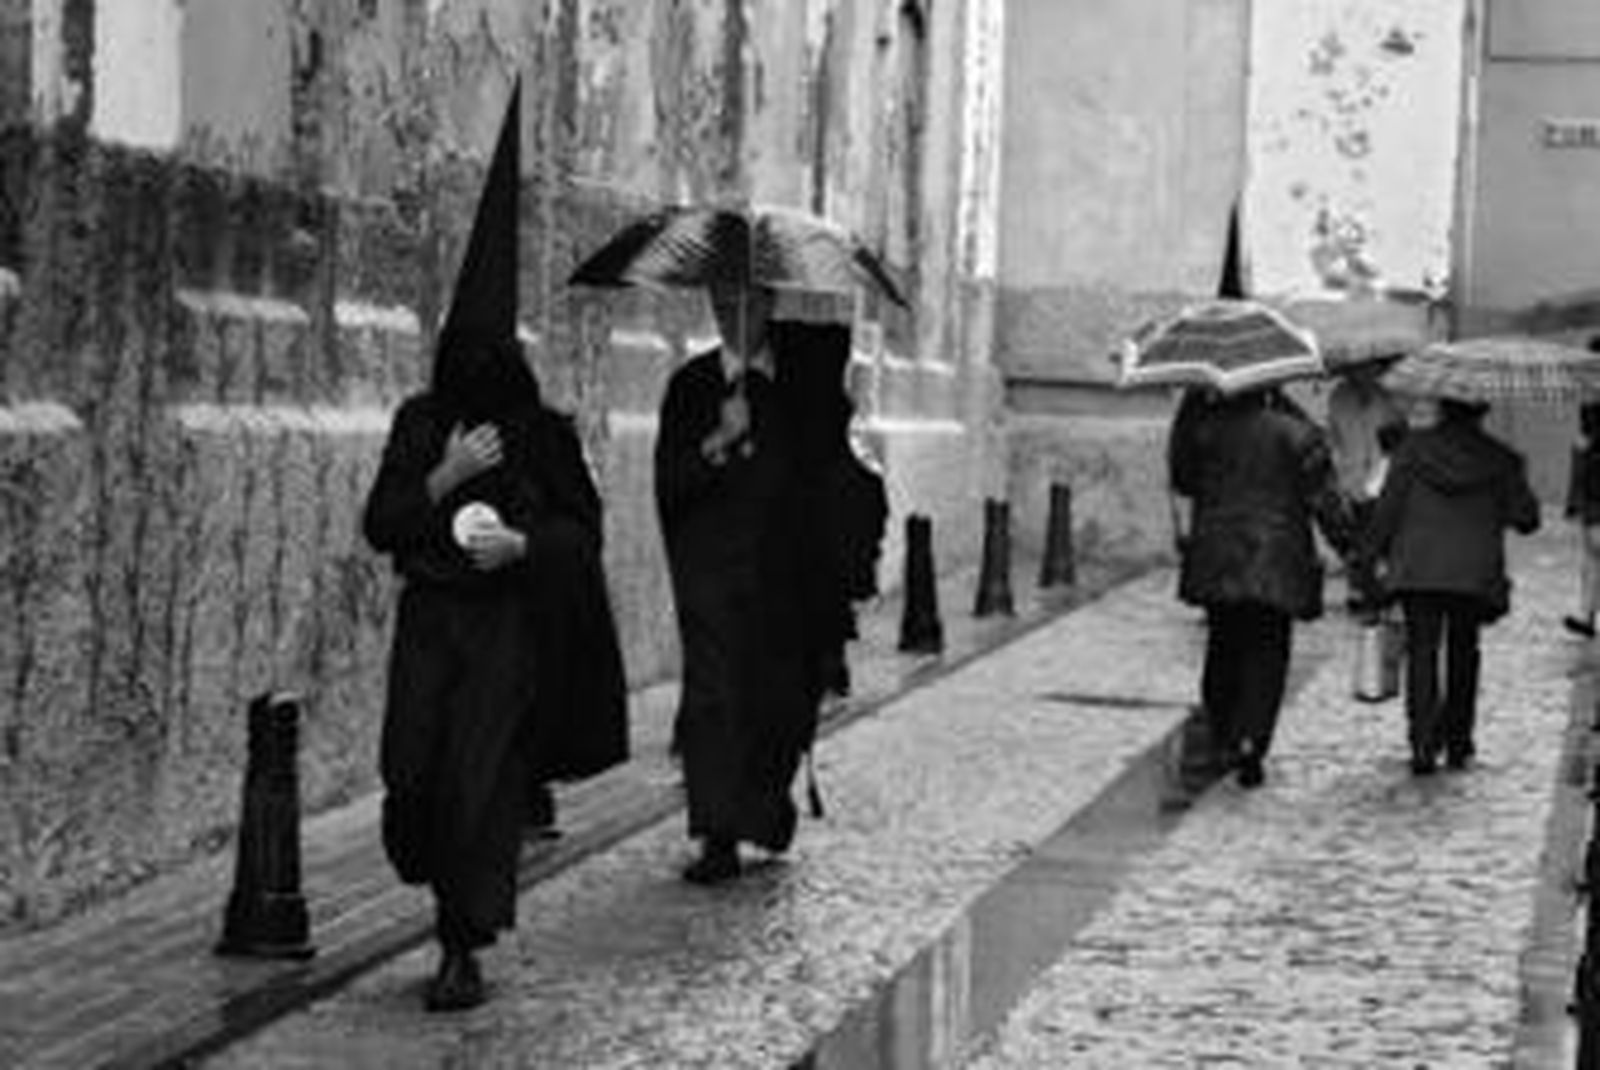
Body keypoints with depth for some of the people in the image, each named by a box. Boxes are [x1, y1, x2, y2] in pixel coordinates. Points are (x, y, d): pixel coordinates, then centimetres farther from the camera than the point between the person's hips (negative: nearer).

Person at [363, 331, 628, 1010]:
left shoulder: (544, 435, -1)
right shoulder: (420, 424, 4)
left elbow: (584, 530, 4)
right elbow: (378, 528, 0)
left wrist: (522, 543, -15)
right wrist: (446, 477, -13)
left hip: (511, 626, -2)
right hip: (430, 617, 2)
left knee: (481, 780, -10)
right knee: (410, 772, -7)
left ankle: (462, 951, -2)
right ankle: (452, 894, 23)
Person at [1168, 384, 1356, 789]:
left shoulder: (1205, 430, 0)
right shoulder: (1296, 433, -5)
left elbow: (1182, 479, 15)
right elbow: (1325, 501, -6)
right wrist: (1353, 549, 2)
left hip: (1216, 563, 2)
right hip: (1276, 565, -2)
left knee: (1223, 650, 15)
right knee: (1267, 657, 2)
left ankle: (1224, 741, 19)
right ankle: (1249, 743, -12)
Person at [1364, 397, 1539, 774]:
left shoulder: (1414, 448, -1)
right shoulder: (1499, 459, 0)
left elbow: (1388, 506, -2)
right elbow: (1525, 517, 2)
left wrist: (1378, 550, 12)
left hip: (1417, 570, -1)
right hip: (1475, 573, 1)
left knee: (1421, 652, 2)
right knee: (1463, 653, 16)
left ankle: (1422, 742, -13)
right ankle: (1457, 743, 20)